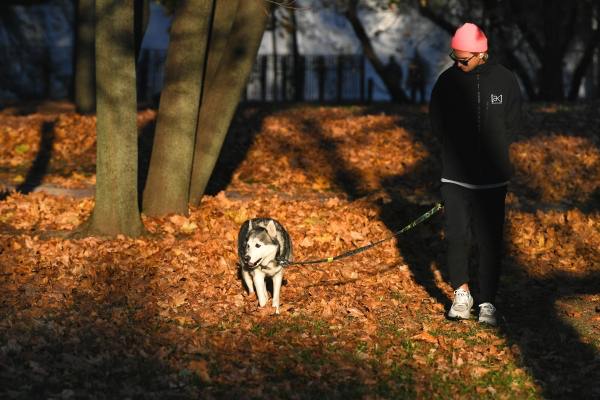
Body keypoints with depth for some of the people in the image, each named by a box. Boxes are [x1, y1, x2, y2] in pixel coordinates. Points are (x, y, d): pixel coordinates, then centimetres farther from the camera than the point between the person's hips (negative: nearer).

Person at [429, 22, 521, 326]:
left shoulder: (504, 80, -1)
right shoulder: (447, 80, 0)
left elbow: (511, 122, 5)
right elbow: (437, 124, 5)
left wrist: (489, 149, 4)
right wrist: (461, 146, 3)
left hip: (492, 177, -1)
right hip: (455, 175, 1)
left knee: (490, 241, -1)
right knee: (456, 235, -2)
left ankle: (487, 302, 8)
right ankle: (461, 294, 16)